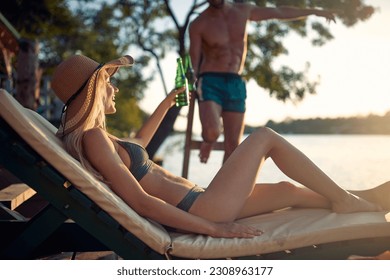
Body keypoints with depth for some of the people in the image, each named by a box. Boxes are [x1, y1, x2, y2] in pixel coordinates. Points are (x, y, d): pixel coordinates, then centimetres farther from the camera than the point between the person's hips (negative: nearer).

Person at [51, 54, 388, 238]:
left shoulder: (97, 138, 12)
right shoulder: (94, 138, -18)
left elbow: (137, 143, 33)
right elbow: (141, 202, -24)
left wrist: (168, 101, 36)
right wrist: (214, 228, -23)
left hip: (196, 205, 9)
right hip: (200, 212, -9)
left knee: (285, 190, 16)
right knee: (265, 136, -2)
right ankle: (346, 199, 11)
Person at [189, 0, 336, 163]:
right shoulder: (198, 25, -1)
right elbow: (194, 65, -1)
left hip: (236, 85, 4)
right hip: (210, 83, -3)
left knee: (233, 146, 0)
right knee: (212, 132, -26)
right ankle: (208, 142, 10)